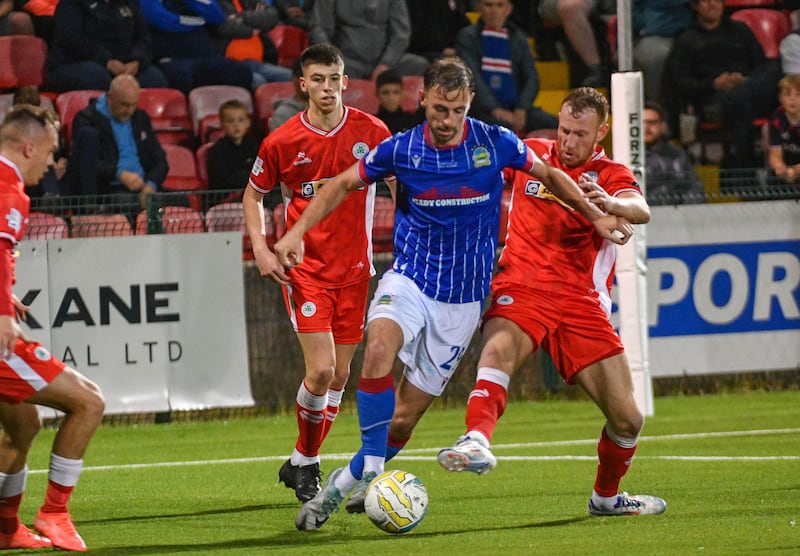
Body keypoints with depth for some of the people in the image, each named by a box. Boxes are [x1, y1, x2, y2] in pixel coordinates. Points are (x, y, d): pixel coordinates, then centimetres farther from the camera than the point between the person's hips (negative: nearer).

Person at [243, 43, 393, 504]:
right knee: (321, 370, -15)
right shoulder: (281, 143, -6)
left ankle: (302, 463, 24)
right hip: (304, 269, -3)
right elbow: (254, 194, 9)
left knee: (339, 376, 5)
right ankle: (306, 460, 6)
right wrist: (261, 248, -5)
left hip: (354, 269, 3)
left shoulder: (371, 133, -3)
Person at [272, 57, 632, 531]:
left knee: (406, 414, 0)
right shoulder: (400, 150, -6)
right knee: (379, 349, -33)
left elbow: (550, 175, 10)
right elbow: (344, 184, 8)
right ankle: (371, 467, -27)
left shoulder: (495, 143, -7)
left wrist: (596, 216, 3)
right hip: (410, 279, 0)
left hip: (464, 299, 0)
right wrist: (298, 231, -3)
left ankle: (346, 482, 19)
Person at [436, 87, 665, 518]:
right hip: (521, 289, -1)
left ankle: (606, 496, 27)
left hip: (582, 304, 1)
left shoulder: (611, 175, 4)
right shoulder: (530, 155, 10)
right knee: (499, 347, -36)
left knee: (627, 419, -1)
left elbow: (640, 211, -20)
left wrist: (608, 203, -42)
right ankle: (476, 441, -59)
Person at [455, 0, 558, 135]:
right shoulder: (467, 37, 7)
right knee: (503, 127, -36)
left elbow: (531, 78, 9)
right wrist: (495, 109, -20)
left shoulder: (519, 39, 18)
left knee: (551, 123, -24)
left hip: (514, 108, 4)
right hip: (483, 110, -4)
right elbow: (472, 77, -6)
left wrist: (521, 110, -10)